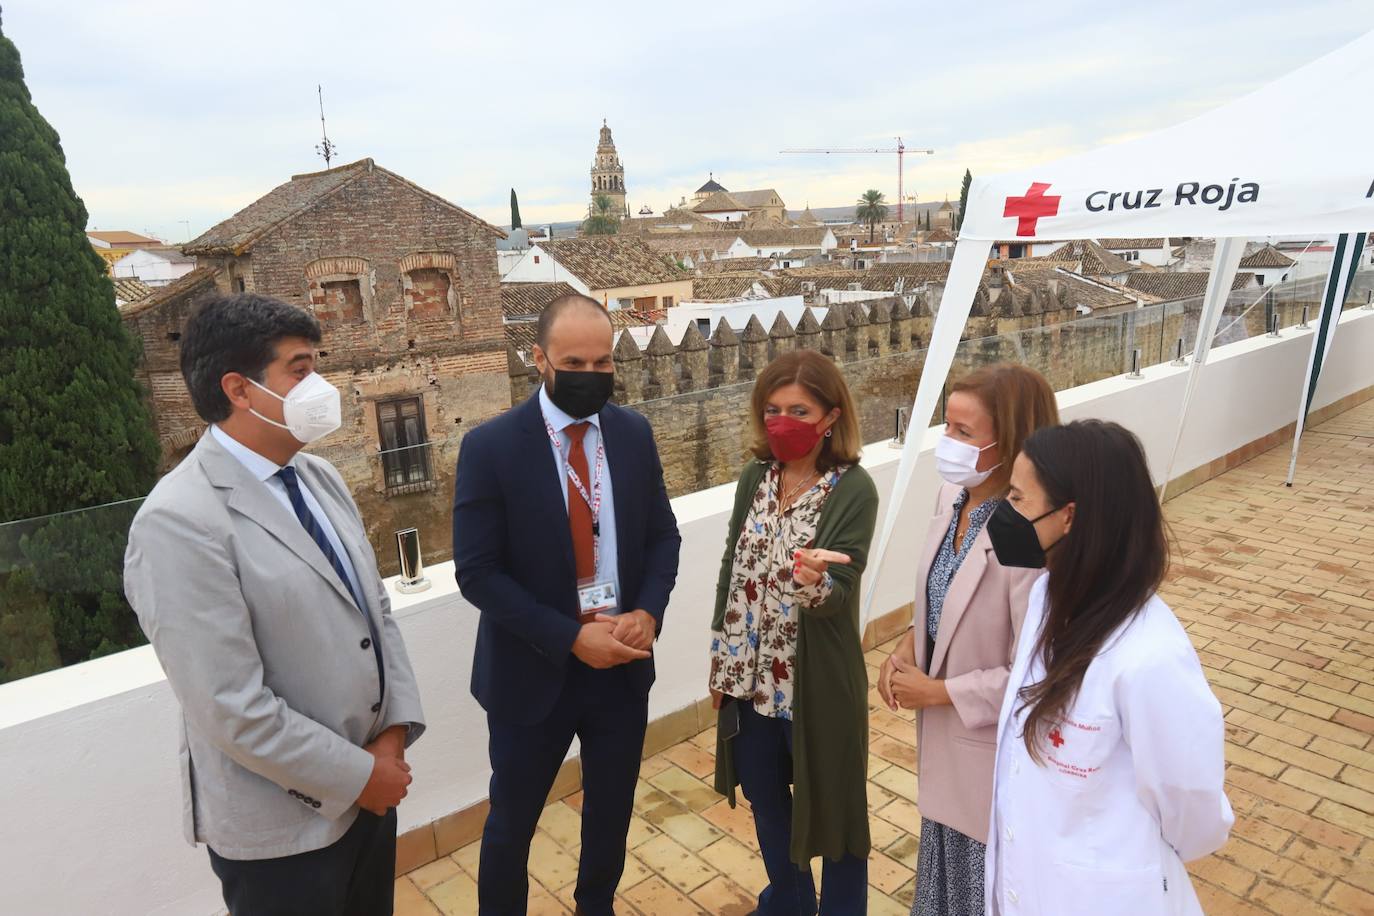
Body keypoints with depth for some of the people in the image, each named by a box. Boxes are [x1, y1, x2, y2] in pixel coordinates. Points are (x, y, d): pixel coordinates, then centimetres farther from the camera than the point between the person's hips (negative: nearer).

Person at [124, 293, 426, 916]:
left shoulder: (320, 477, 2)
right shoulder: (179, 521, -22)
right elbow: (232, 710, -23)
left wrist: (395, 732, -4)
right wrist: (358, 774, -13)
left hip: (370, 786, 7)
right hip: (282, 827, -7)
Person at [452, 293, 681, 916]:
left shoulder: (634, 434, -2)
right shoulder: (491, 447, -14)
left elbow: (663, 536, 4)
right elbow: (477, 573, -15)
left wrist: (647, 613, -14)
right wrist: (572, 638, -21)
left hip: (624, 663, 4)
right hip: (534, 671, -3)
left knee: (613, 810, 23)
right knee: (512, 821, 17)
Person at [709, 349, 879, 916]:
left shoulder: (854, 491, -17)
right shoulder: (755, 477, -1)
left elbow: (837, 596, -23)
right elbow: (732, 568, 6)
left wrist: (813, 581, -46)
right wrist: (720, 663, 9)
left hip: (818, 681, -6)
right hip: (751, 676, 6)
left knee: (831, 804, 14)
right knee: (763, 794, 23)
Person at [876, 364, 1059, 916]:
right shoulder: (953, 497, -6)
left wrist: (935, 691, -18)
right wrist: (906, 649, -5)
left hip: (994, 748, -7)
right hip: (944, 734, 7)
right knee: (945, 859, 29)